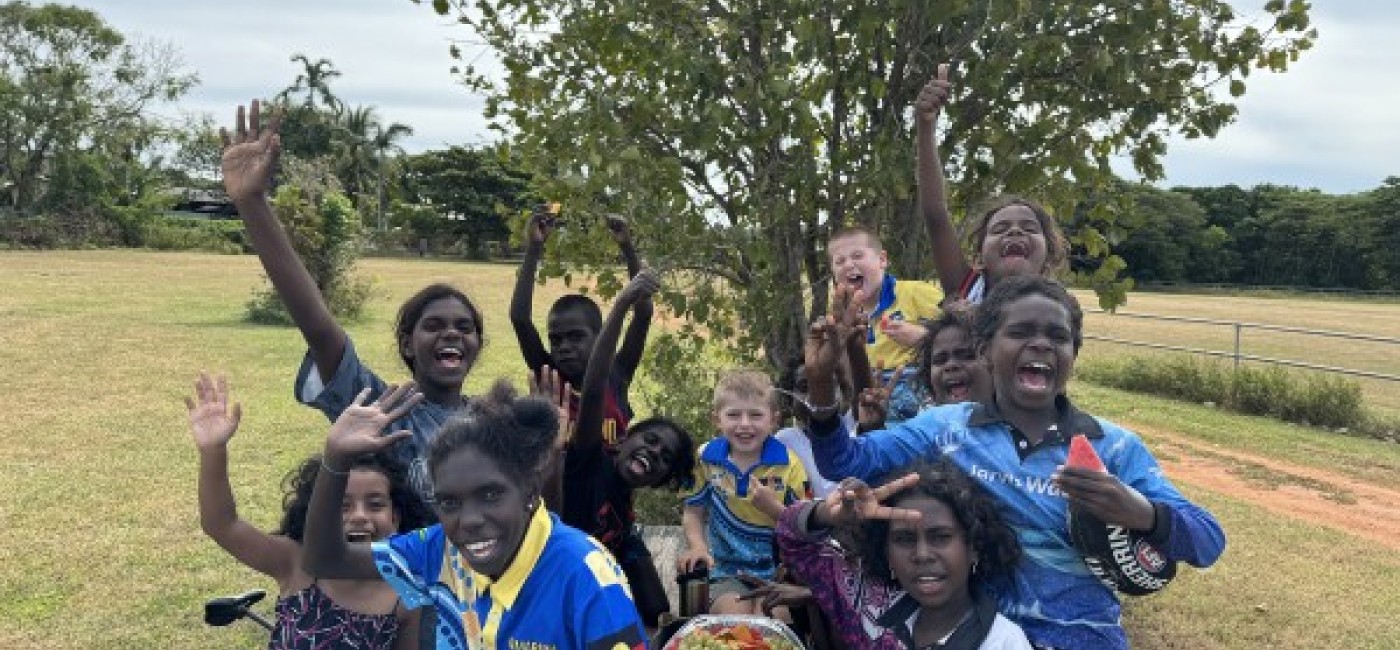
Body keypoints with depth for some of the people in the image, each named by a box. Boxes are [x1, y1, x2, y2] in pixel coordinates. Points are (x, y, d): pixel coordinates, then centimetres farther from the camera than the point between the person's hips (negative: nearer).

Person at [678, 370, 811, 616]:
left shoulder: (789, 465, -3)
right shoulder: (705, 459, 2)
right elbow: (694, 513, 11)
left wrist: (772, 506, -20)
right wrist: (698, 546, -8)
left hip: (777, 570, -1)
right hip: (726, 570, 1)